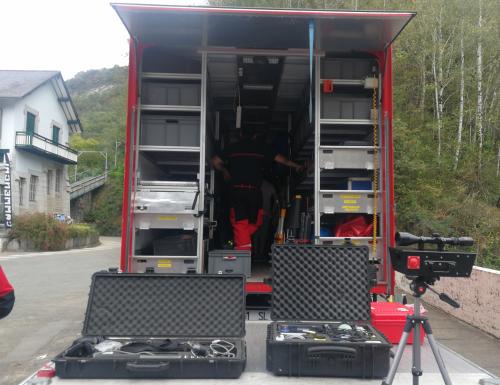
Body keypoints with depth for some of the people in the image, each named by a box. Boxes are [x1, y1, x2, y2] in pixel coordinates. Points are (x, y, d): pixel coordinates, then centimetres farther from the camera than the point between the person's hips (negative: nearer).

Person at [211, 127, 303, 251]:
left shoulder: (232, 147, 11)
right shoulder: (261, 148, 10)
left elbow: (215, 162, 8)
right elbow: (281, 159, 13)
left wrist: (225, 171, 26)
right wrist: (296, 166, 27)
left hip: (236, 190, 1)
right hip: (254, 190, 0)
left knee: (239, 223, 1)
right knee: (254, 222, 14)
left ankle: (242, 246, -8)